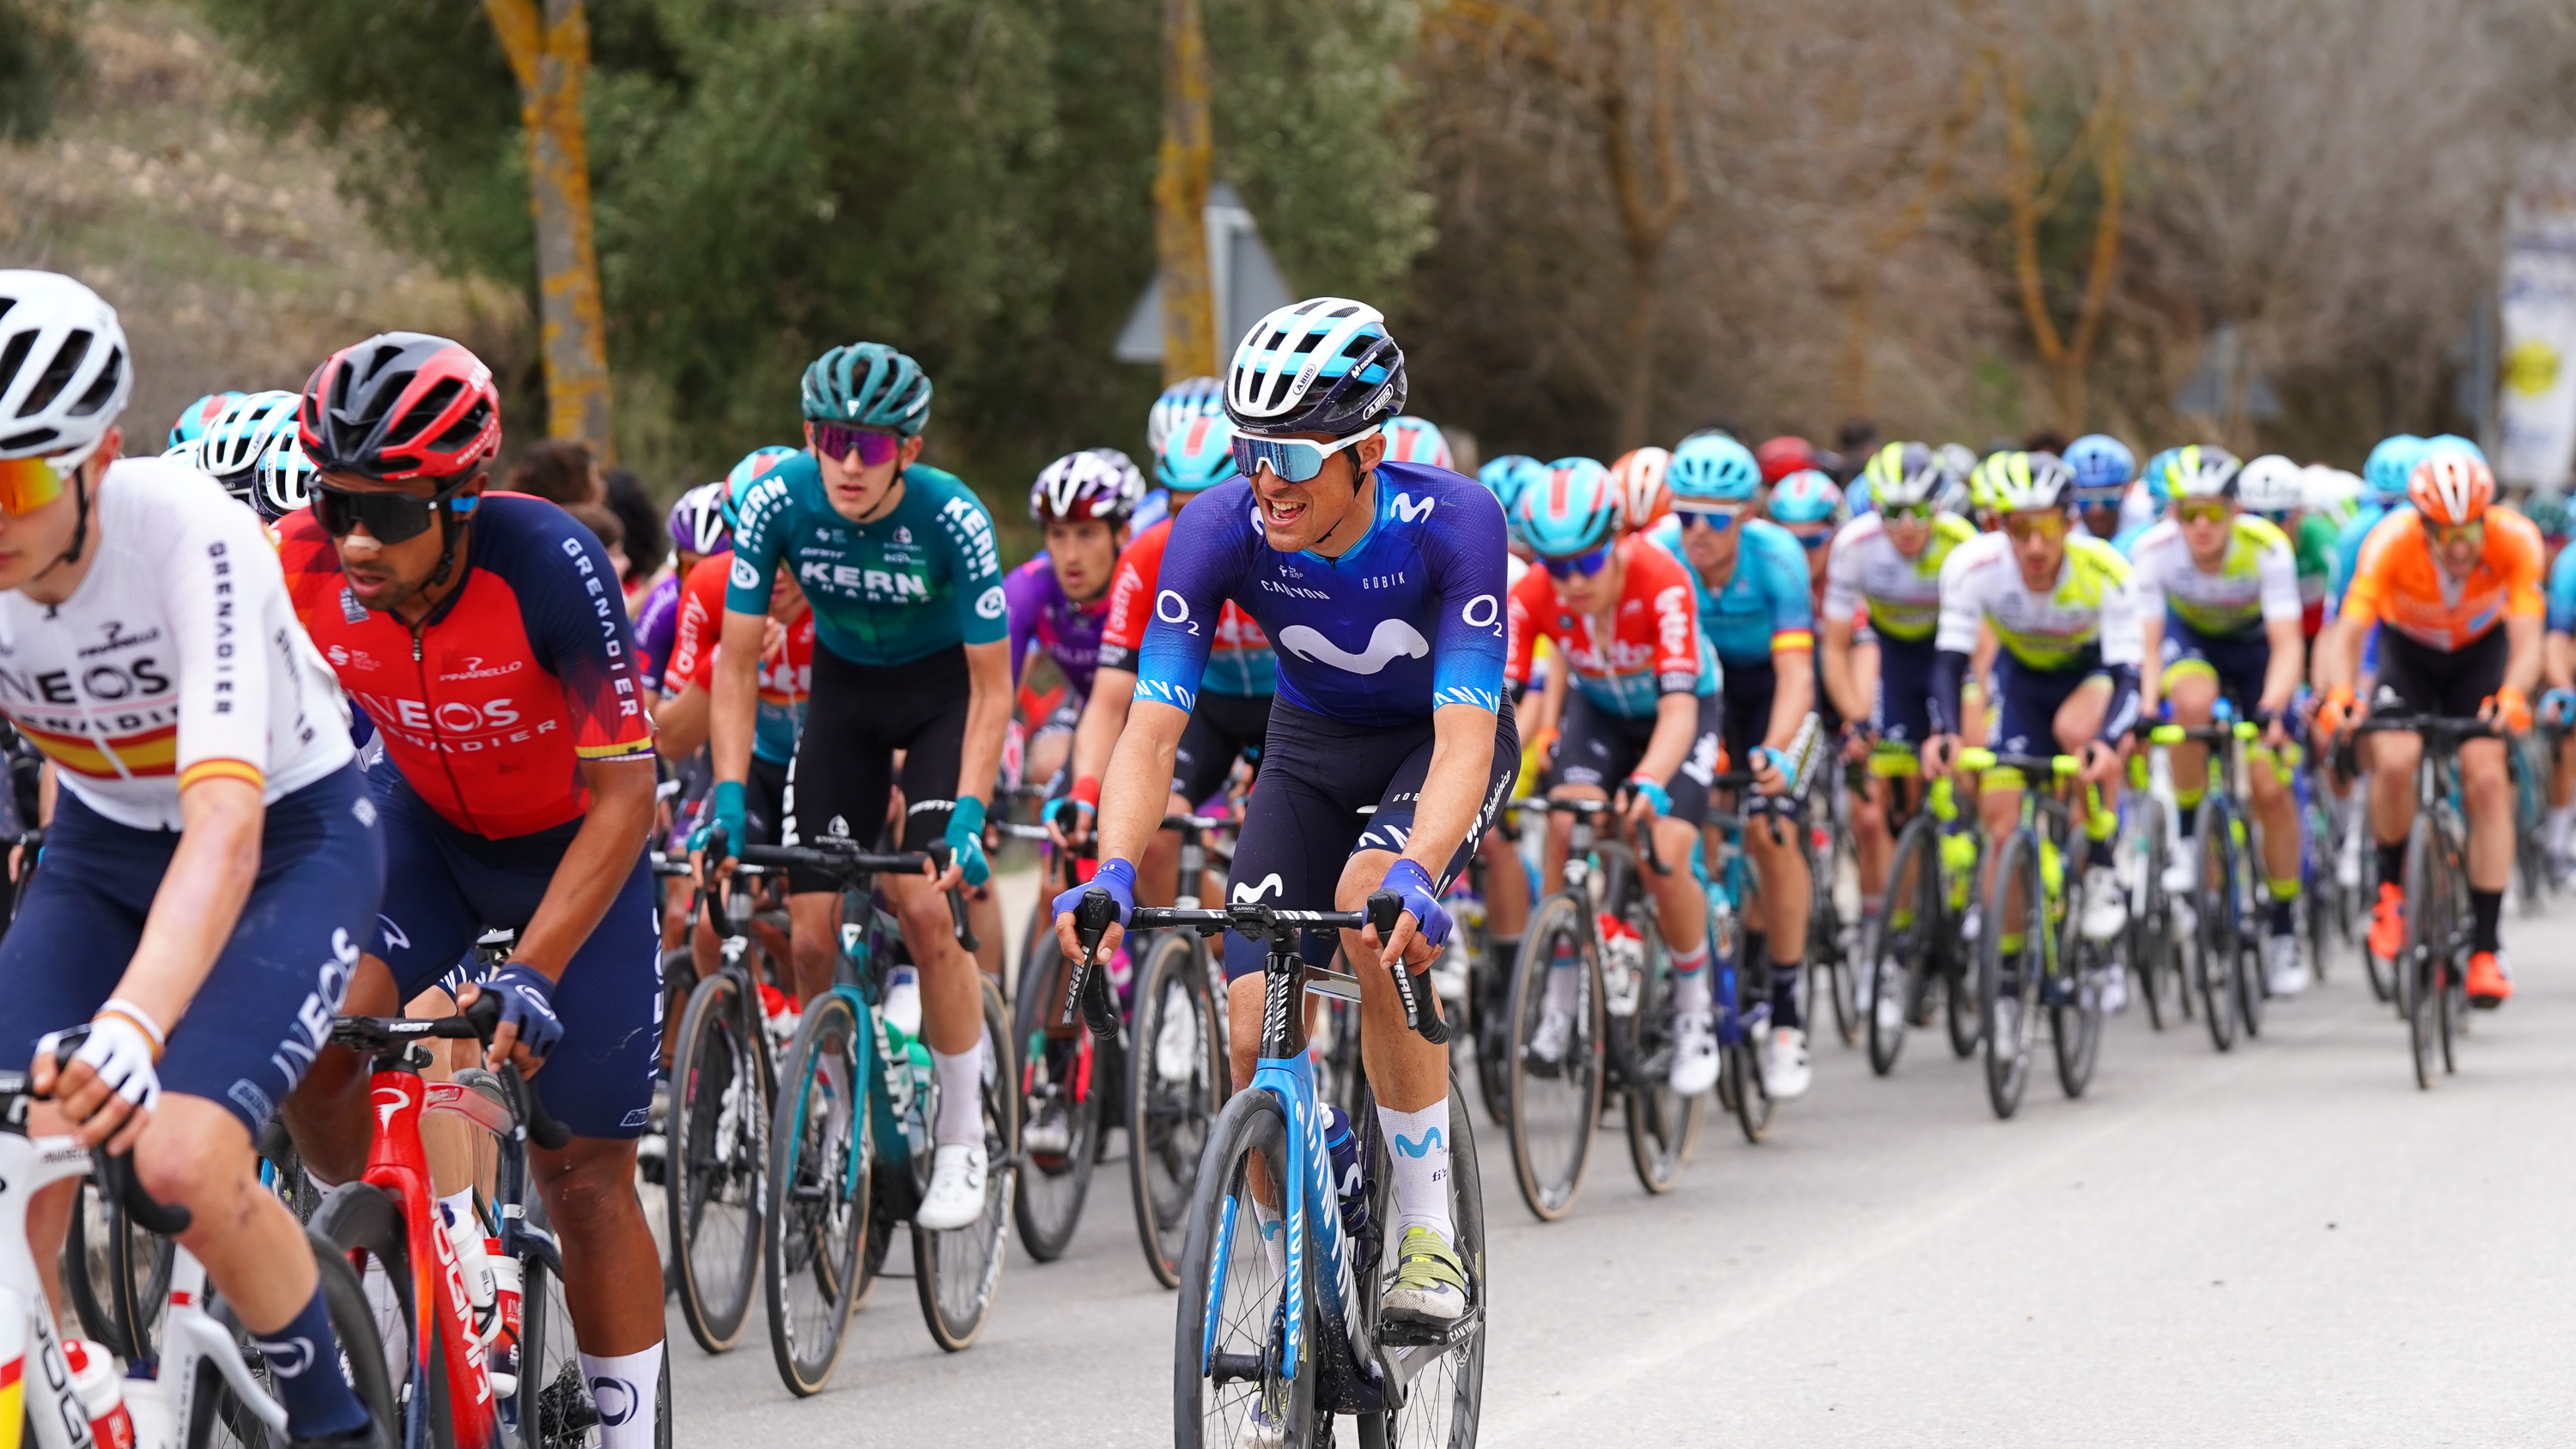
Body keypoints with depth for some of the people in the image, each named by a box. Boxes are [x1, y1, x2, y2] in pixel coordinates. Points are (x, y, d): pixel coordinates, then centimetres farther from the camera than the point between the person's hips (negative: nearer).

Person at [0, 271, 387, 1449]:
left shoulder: (188, 535, -34)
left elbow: (226, 828, -43)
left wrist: (132, 1025, -59)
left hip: (291, 836, -4)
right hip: (100, 850, 5)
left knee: (182, 1162, -25)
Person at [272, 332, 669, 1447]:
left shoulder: (547, 563, -34)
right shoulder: (301, 566, -25)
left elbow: (623, 795, -29)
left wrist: (532, 976, -37)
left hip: (571, 841, -3)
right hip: (424, 821, 3)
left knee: (586, 1177, -2)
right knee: (306, 1041, -23)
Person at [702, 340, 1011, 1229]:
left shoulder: (952, 520, -29)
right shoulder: (777, 503, -24)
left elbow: (992, 686, -22)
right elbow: (736, 664, -16)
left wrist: (968, 815, -31)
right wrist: (728, 801, -25)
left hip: (945, 690, -3)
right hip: (845, 688, 3)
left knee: (925, 907, -19)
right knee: (811, 933, -8)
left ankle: (963, 1140, -5)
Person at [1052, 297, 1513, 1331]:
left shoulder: (1452, 523, -33)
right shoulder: (1220, 530, -26)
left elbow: (1464, 739, -40)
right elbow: (1152, 730, -27)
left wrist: (1414, 875, -57)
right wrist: (1112, 874, -45)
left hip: (1442, 742, -3)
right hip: (1314, 747, 3)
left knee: (1369, 900, -34)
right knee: (1257, 1033, -12)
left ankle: (1430, 1233, -22)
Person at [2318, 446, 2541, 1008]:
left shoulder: (2516, 540, -32)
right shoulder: (2391, 542, -34)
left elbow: (2527, 643, -37)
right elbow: (2349, 632, -38)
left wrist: (2512, 697, -58)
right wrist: (2339, 695, -58)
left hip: (2481, 653, 0)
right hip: (2407, 651, 0)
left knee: (2486, 777, -16)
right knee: (2394, 763, -25)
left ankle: (2486, 945, -8)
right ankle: (2391, 887, 2)